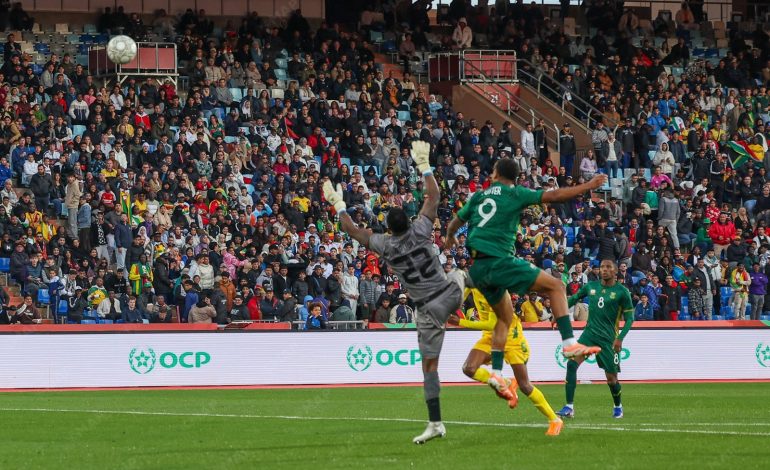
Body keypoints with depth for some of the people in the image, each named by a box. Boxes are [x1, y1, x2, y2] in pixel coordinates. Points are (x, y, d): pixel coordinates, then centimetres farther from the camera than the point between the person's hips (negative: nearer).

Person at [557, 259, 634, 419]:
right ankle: (569, 408, -21)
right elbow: (574, 298, 23)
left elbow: (629, 317, -3)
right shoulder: (591, 286, 6)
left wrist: (620, 338, -14)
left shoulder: (622, 292, -5)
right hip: (589, 333, 3)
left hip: (608, 338, -3)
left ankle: (618, 406, 33)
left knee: (611, 378, 2)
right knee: (572, 363, -19)